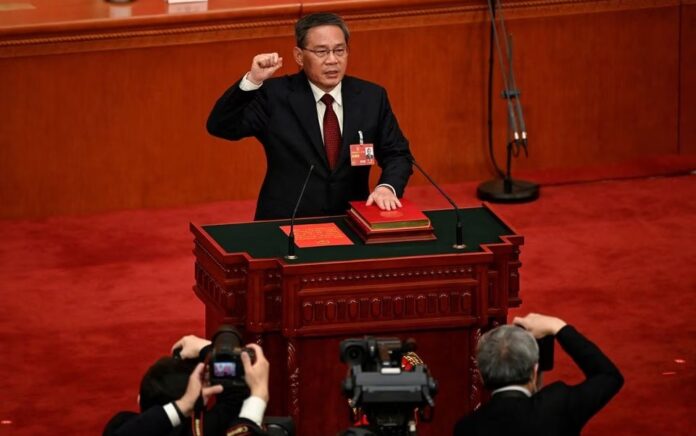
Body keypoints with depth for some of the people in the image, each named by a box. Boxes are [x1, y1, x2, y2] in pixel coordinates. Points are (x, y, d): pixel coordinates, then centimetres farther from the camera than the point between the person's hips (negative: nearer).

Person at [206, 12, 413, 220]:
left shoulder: (371, 97, 7)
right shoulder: (276, 95, 0)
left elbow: (397, 154, 9)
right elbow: (220, 127, -6)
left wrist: (387, 187, -12)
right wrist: (252, 81, -18)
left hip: (350, 224, 3)